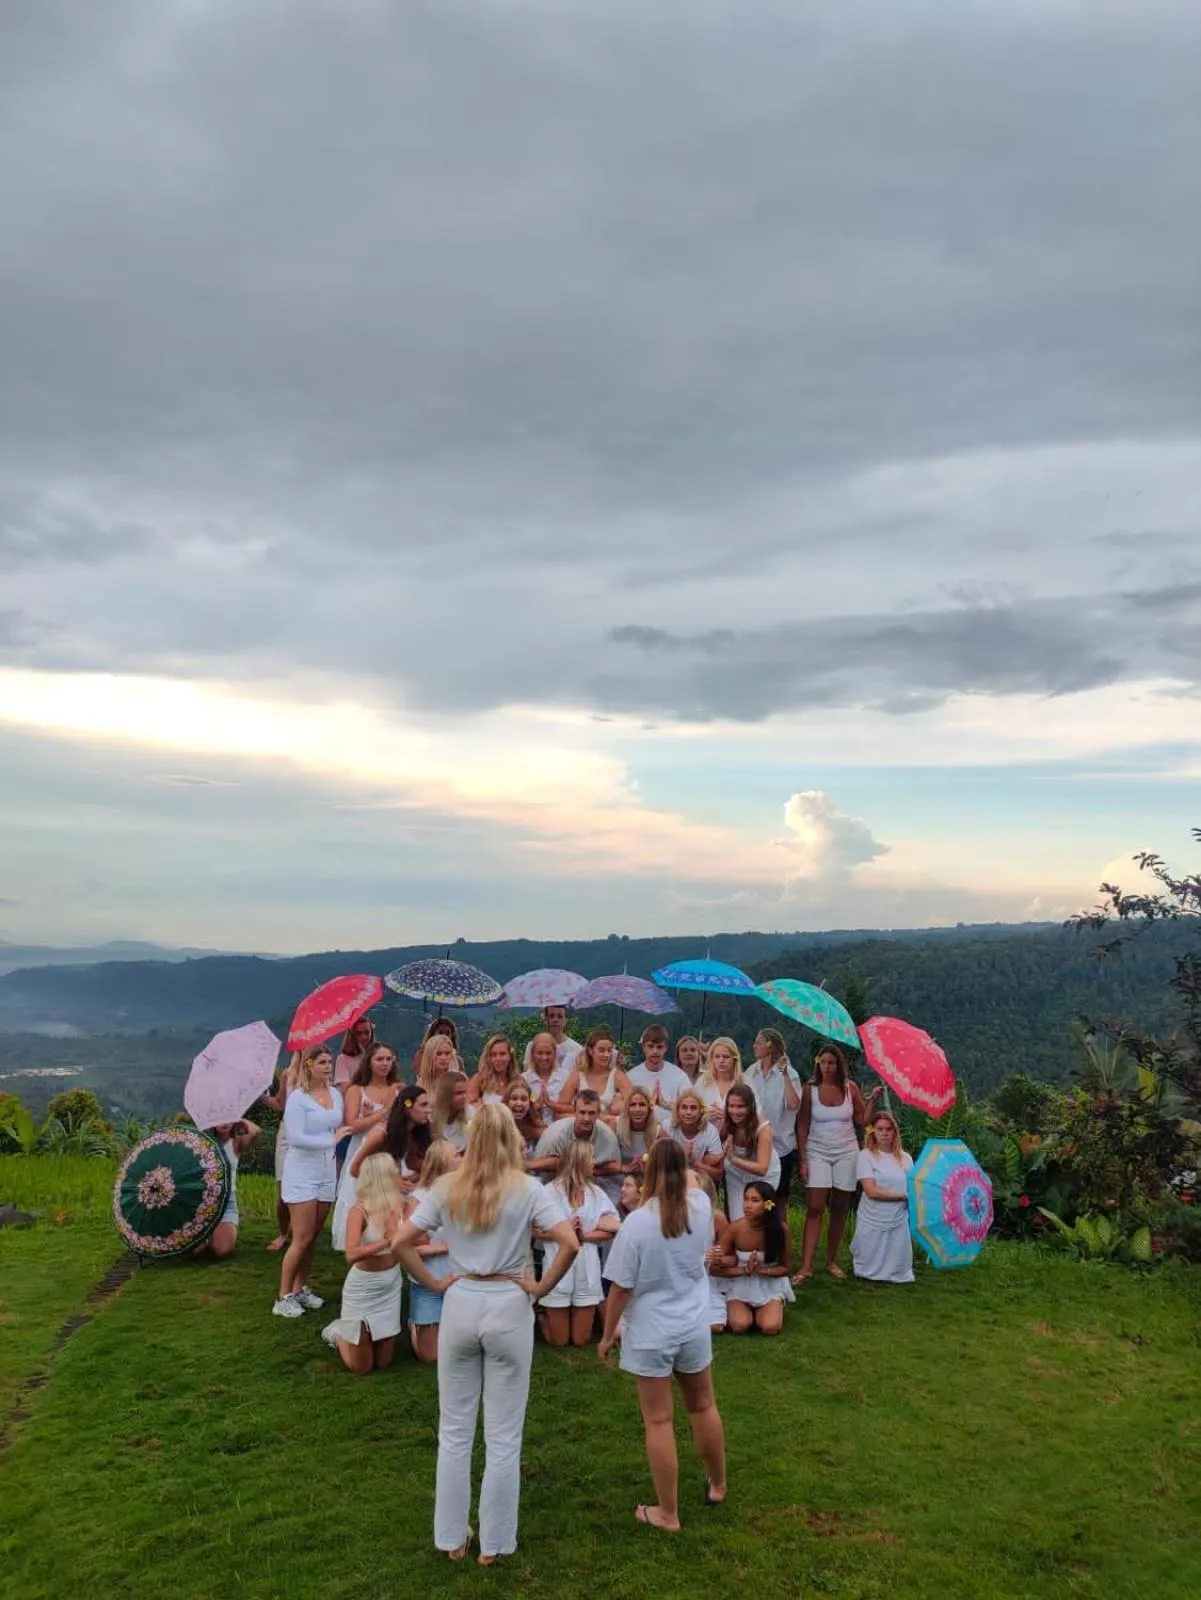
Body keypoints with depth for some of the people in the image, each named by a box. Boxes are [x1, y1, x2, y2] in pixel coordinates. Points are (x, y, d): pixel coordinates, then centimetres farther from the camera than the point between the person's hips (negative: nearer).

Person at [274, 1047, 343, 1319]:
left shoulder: (335, 1094, 4)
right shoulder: (298, 1097, -14)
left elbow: (340, 1127, 8)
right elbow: (295, 1138, -20)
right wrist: (331, 1140, -17)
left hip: (326, 1173, 6)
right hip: (302, 1173, -6)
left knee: (313, 1236, 12)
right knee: (302, 1238, -5)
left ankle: (300, 1289, 25)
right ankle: (283, 1297, 6)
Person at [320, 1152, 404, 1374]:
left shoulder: (397, 1205, -9)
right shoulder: (359, 1210, -24)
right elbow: (351, 1256, -36)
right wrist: (386, 1241, -44)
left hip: (391, 1284, 5)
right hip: (364, 1287, -5)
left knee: (384, 1362, 15)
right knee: (361, 1367, 9)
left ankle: (352, 1332, 41)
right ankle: (336, 1333, 36)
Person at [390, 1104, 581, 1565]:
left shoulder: (446, 1188, -2)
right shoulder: (527, 1189, -9)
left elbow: (400, 1242, -5)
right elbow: (570, 1243, -19)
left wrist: (435, 1284, 2)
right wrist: (541, 1288, -7)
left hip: (459, 1306, 2)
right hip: (509, 1308, -2)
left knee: (454, 1429, 16)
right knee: (503, 1435, 11)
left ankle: (452, 1538, 28)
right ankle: (494, 1543, 22)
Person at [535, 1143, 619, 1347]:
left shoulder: (596, 1193, 2)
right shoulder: (551, 1191, -10)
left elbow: (611, 1229, -1)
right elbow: (534, 1230, -11)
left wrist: (585, 1236, -14)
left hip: (587, 1269, 3)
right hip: (558, 1267, -3)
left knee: (581, 1340, 11)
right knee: (559, 1341, 9)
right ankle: (542, 1318, 39)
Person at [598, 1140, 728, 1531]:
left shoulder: (637, 1223, -24)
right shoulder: (701, 1206, -12)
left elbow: (621, 1289, -15)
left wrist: (607, 1335, -3)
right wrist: (678, 1166, 24)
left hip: (651, 1333, -4)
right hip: (694, 1326, 5)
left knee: (659, 1420, 8)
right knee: (703, 1406, 24)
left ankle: (667, 1513, 21)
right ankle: (717, 1485, 43)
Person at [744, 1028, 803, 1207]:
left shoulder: (788, 1073, -8)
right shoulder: (751, 1073, 4)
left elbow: (793, 1105, -23)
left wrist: (785, 1074, -25)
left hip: (780, 1146, -3)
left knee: (779, 1199, 9)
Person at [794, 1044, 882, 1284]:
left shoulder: (850, 1088, -2)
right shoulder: (810, 1089, -7)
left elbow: (863, 1120, 4)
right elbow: (802, 1126, -3)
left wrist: (872, 1100, -10)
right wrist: (803, 1159, -7)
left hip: (846, 1153, 2)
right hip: (817, 1152, -2)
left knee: (839, 1209, 7)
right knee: (814, 1208, -8)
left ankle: (832, 1261, 20)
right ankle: (806, 1266, -8)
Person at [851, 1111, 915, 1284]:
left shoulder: (905, 1158, 3)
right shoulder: (866, 1155, -8)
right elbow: (871, 1191, -15)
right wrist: (903, 1195, -14)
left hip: (898, 1223, 3)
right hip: (872, 1223, -3)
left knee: (898, 1273, 3)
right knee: (871, 1272, 6)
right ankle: (857, 1252, 35)